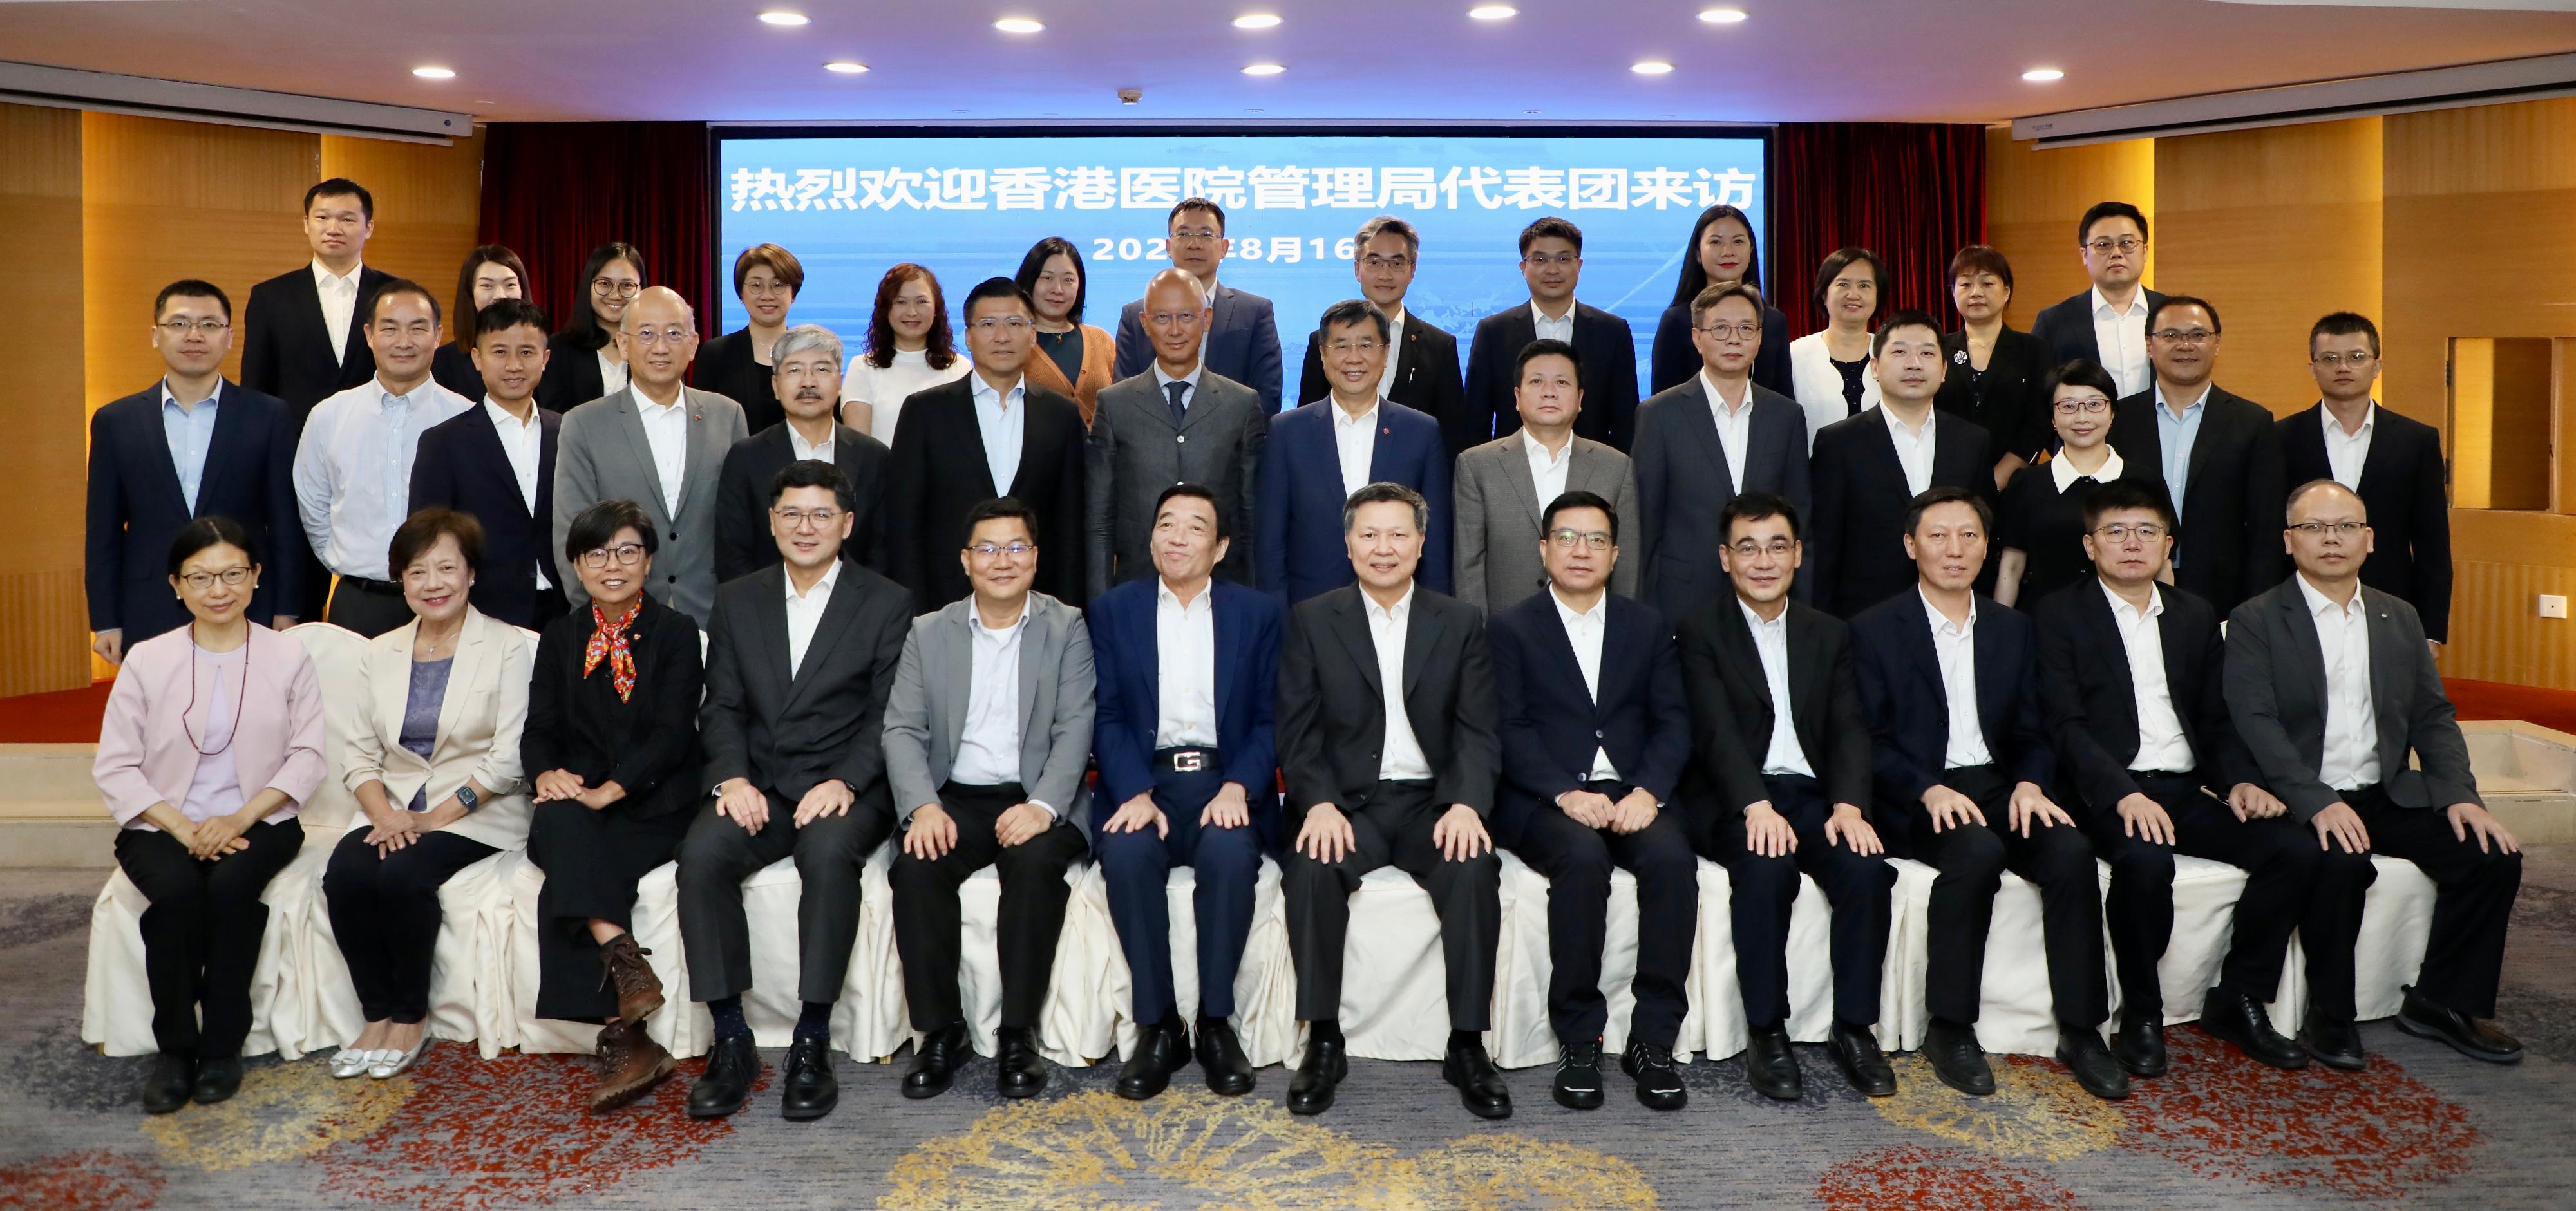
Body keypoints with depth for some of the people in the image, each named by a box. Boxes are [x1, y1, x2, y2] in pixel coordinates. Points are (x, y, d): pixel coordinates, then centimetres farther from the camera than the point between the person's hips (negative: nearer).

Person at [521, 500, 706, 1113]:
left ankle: (622, 1044, -32)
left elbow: (673, 733, -6)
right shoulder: (559, 638, 17)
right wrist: (547, 774, -16)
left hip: (652, 808, -3)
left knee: (565, 884, -29)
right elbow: (538, 730, 9)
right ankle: (625, 964, -41)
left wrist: (610, 790, -21)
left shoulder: (675, 633, 6)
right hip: (576, 809, 3)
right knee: (558, 820, -33)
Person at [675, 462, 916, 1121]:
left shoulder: (887, 603, 5)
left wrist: (844, 781, -17)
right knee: (701, 852, -27)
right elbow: (721, 706, 10)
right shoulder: (737, 601, 16)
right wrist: (733, 777, -9)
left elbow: (888, 715, -1)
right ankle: (732, 1041, -17)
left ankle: (812, 1043, -24)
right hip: (758, 786, 3)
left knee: (830, 852, -35)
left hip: (847, 788, -3)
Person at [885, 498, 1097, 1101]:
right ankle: (940, 1030, -12)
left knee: (1036, 863, -32)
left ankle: (1018, 1034, -19)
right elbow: (903, 729, 4)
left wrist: (1042, 808, -20)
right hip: (955, 799, 2)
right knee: (914, 867, -27)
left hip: (1036, 800, -2)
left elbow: (1075, 729, -4)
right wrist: (923, 806, -15)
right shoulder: (928, 633, 12)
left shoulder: (1067, 629, 6)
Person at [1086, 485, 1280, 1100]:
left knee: (1230, 853, -33)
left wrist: (1238, 788, -14)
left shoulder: (1257, 612, 11)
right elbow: (1107, 716, 3)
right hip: (1142, 779, 0)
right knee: (1127, 852, -32)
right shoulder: (1113, 610, 11)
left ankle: (1215, 1022, -17)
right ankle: (1157, 1026, -19)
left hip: (1225, 779, 0)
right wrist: (1135, 793, -15)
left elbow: (1269, 719, 4)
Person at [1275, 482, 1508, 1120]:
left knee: (1475, 873, -29)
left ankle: (1467, 1048, -15)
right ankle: (1324, 1044, -16)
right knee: (1310, 871, -31)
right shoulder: (1311, 622, 7)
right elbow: (1298, 732, 1)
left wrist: (1467, 804, -16)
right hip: (1347, 803, 0)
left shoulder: (1461, 623, 10)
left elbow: (1477, 731, 3)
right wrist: (1319, 804, -17)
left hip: (1433, 802, 1)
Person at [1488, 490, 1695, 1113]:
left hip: (1630, 794, 3)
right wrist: (1567, 794, -18)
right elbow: (1511, 731, -3)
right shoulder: (1510, 628, 7)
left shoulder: (1648, 626, 16)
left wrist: (1647, 792, -12)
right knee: (1582, 858, -34)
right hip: (1542, 800, -2)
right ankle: (1578, 1043, -21)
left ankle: (1653, 1040, -19)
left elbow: (1672, 723, 7)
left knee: (1672, 856, -29)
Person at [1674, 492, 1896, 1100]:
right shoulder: (1699, 631, 4)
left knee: (1868, 869, -25)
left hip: (1815, 794, 4)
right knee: (1766, 869, -33)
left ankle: (1854, 1028, -10)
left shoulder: (1829, 634, 17)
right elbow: (1716, 729, -10)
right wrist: (1757, 806, -25)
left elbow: (1848, 730, 6)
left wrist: (1848, 804, -13)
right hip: (1735, 801, -3)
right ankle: (1765, 1033, -19)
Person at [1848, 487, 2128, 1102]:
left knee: (2071, 851, -24)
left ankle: (2080, 1029, -14)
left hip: (1998, 788, 4)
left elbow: (2032, 733, 13)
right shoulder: (1875, 630, 2)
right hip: (1916, 800, -4)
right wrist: (1930, 790, -19)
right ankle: (1949, 1029, -21)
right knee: (1978, 852, -34)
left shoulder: (2012, 629, 16)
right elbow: (1868, 741, -4)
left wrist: (2029, 783, -8)